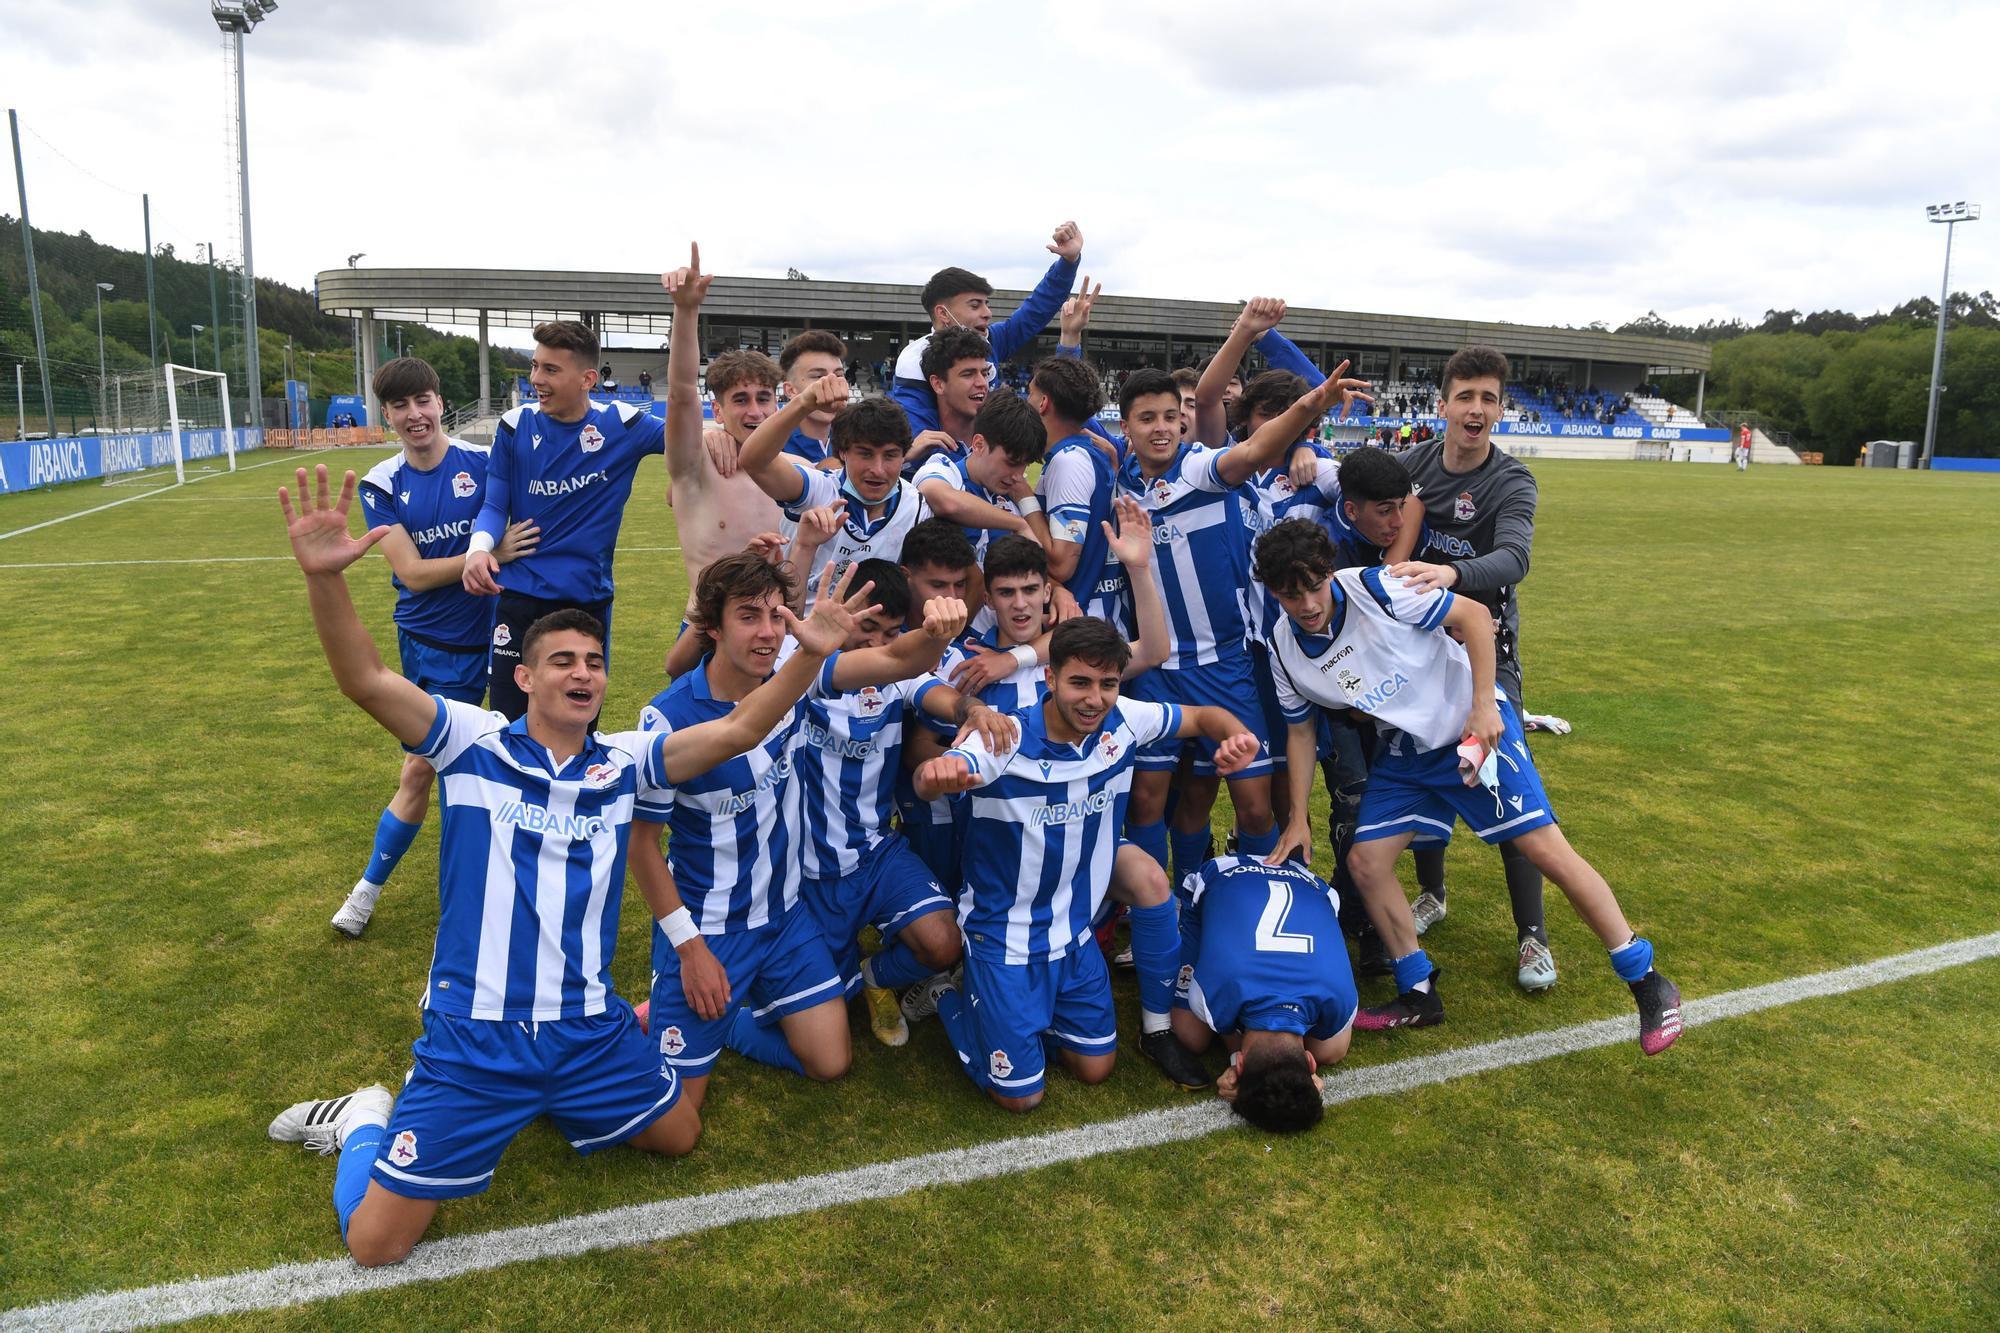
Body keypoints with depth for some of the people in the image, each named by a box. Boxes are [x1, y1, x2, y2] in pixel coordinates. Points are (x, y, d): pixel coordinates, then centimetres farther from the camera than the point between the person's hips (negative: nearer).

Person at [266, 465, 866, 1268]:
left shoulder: (625, 762, 0)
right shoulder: (473, 743, -8)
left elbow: (737, 730, -11)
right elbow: (365, 681, -22)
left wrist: (811, 655, -26)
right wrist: (324, 577, -39)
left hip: (590, 1029, 3)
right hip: (473, 1036, -3)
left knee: (679, 1136, 19)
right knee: (375, 1244, -2)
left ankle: (555, 1101, 41)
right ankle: (366, 1121, 30)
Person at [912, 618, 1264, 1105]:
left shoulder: (1123, 722, -12)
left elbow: (1204, 715, 2)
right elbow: (928, 783, -45)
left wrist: (1237, 735, -22)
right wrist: (937, 773, -71)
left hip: (1074, 930, 5)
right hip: (1003, 937, -4)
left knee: (1096, 1069, 8)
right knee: (1020, 1096, 3)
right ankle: (947, 995, 25)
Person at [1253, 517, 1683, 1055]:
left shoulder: (1374, 588, -23)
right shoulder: (1284, 649, -7)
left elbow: (1475, 615, -16)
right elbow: (1300, 731, 7)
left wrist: (1483, 705, -21)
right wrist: (1298, 818, 7)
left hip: (1474, 727, -5)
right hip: (1403, 752, 6)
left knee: (1546, 849, -10)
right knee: (1365, 861, -4)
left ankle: (1647, 982, 5)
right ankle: (1419, 995, 14)